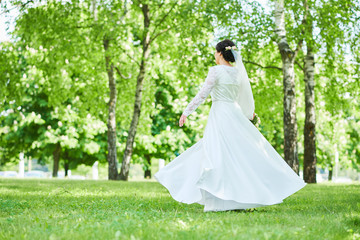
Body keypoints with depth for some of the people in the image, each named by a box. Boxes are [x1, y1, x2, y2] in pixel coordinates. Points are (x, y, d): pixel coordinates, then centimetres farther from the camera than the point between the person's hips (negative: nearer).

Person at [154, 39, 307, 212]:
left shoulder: (216, 70, -9)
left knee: (218, 157, -6)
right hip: (235, 114, 7)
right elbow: (246, 96, 22)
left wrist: (186, 112, -5)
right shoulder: (238, 72, 11)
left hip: (220, 116, -7)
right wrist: (249, 113, 40)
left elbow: (202, 94, -12)